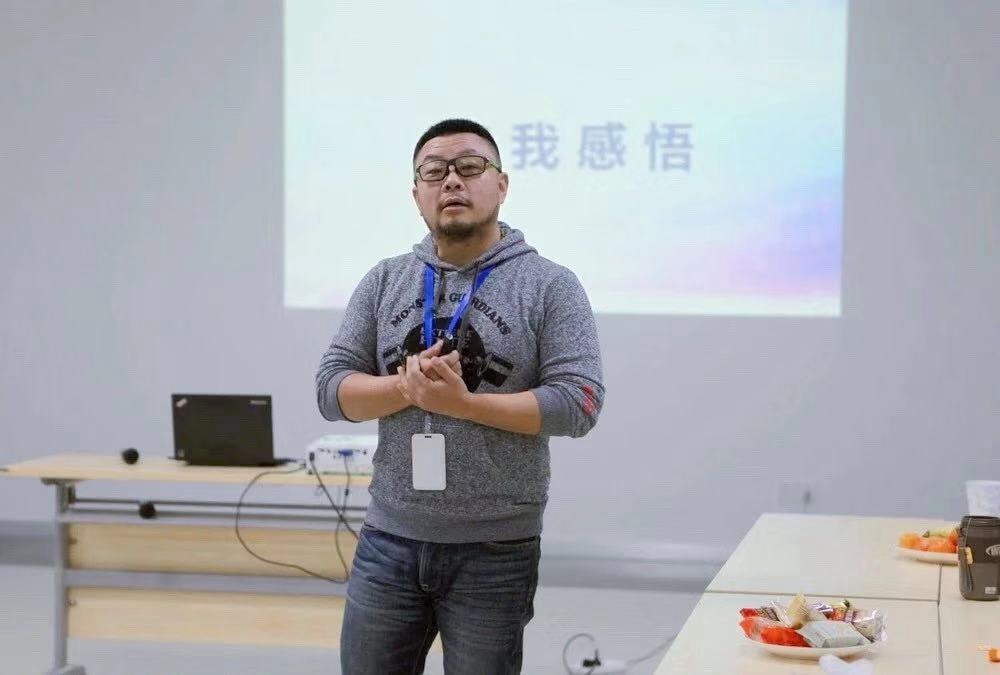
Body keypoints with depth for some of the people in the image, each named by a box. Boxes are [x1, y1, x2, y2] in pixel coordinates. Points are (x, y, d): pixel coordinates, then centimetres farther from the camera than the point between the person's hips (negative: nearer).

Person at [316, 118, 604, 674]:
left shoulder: (550, 285, -4)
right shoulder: (384, 282, 7)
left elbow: (578, 403, -12)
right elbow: (333, 388, 3)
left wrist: (462, 402, -20)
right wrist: (406, 385, -16)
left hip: (496, 553, -3)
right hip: (389, 543, 3)